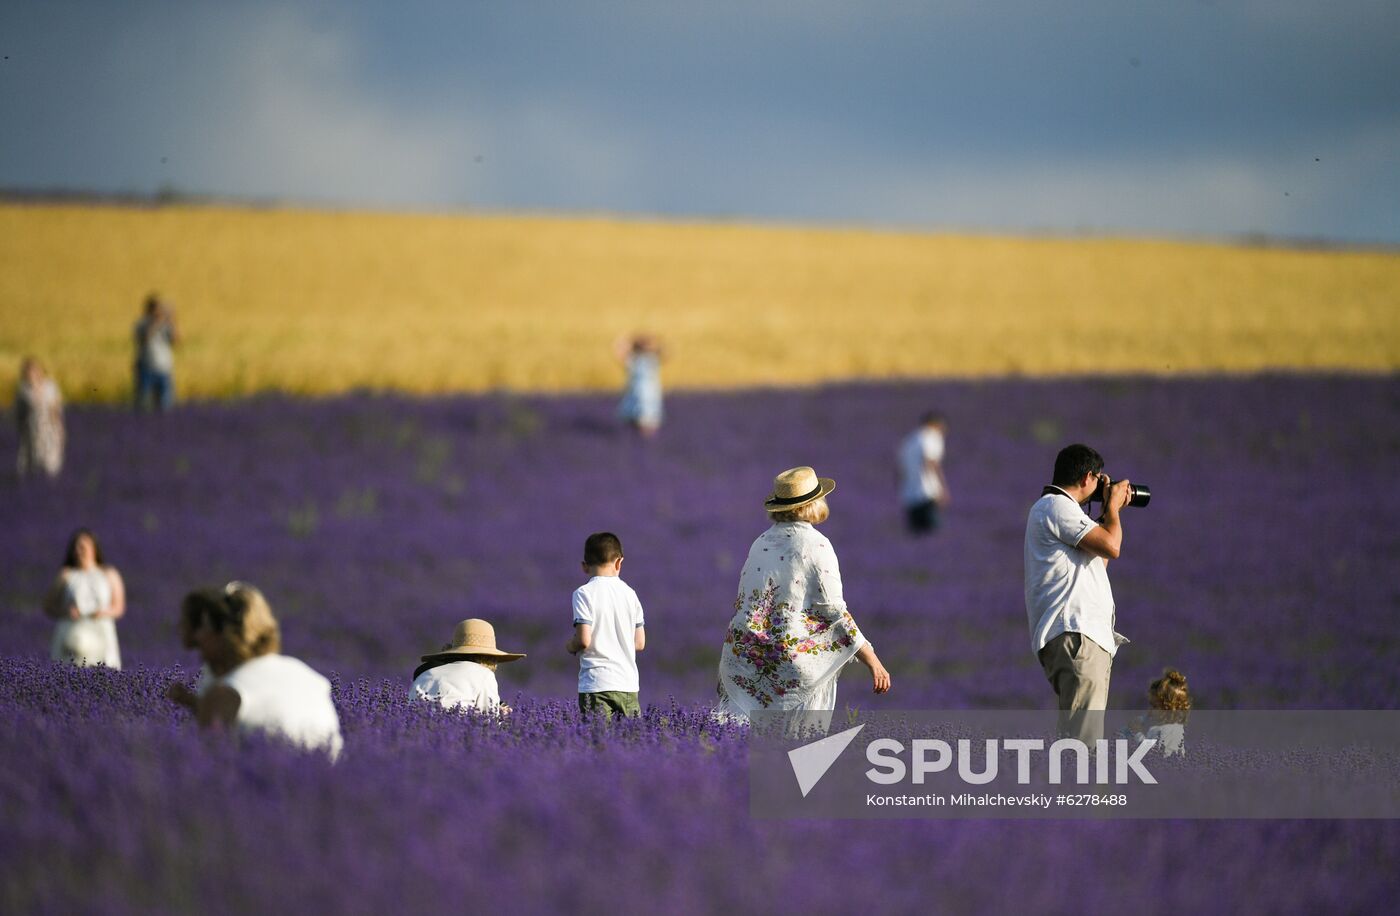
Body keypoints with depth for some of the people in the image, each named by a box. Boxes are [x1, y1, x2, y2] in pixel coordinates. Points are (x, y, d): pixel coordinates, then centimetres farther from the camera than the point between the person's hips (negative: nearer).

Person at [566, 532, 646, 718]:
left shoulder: (584, 593, -6)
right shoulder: (629, 593, 9)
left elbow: (584, 640, -14)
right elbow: (640, 643, 11)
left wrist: (570, 646, 8)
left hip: (597, 684, -4)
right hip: (628, 685, 4)